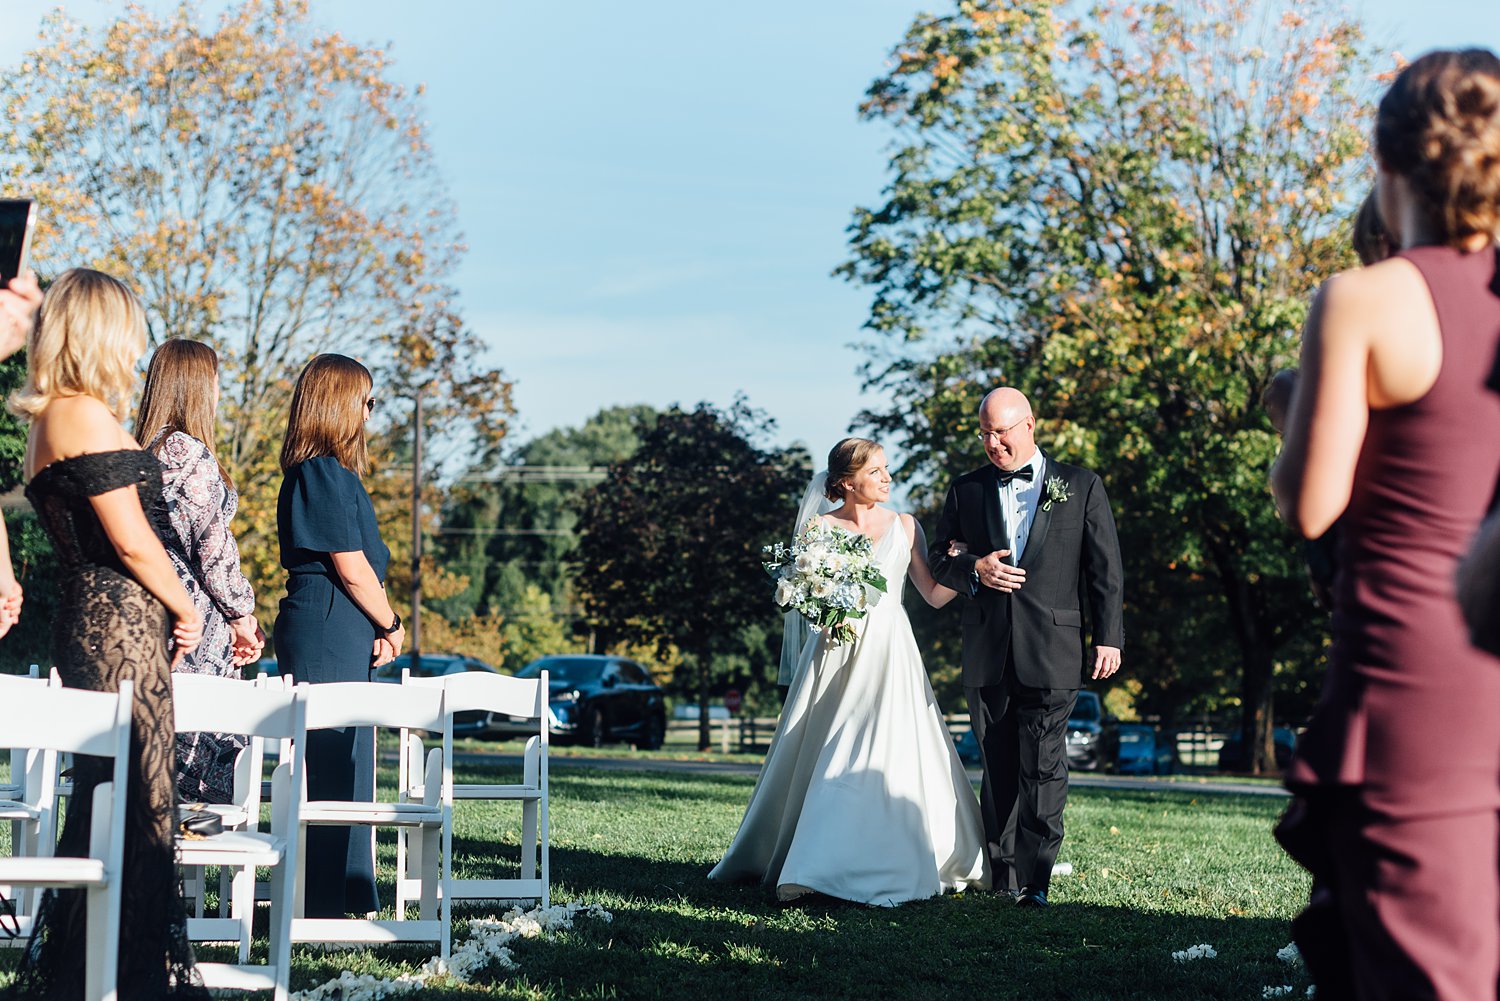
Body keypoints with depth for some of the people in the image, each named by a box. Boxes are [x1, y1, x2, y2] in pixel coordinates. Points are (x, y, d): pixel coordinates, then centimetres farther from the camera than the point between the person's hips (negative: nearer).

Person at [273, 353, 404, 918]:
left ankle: (348, 896, 20)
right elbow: (351, 568, -15)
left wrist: (377, 629, 5)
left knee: (346, 763, 14)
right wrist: (390, 623, -2)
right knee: (327, 762, -6)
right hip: (327, 631, -10)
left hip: (342, 636, 10)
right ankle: (322, 900, -1)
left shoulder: (327, 472, 18)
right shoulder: (324, 473, -13)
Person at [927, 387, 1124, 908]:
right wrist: (974, 570, -6)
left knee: (1043, 769, -6)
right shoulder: (966, 490, 12)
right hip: (987, 654, 3)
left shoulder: (1081, 487, 6)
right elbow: (939, 560, 15)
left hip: (1051, 651, -3)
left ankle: (1033, 880, -3)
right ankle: (1002, 875, 13)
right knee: (997, 767, 6)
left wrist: (1109, 638, -1)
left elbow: (1105, 570, 5)